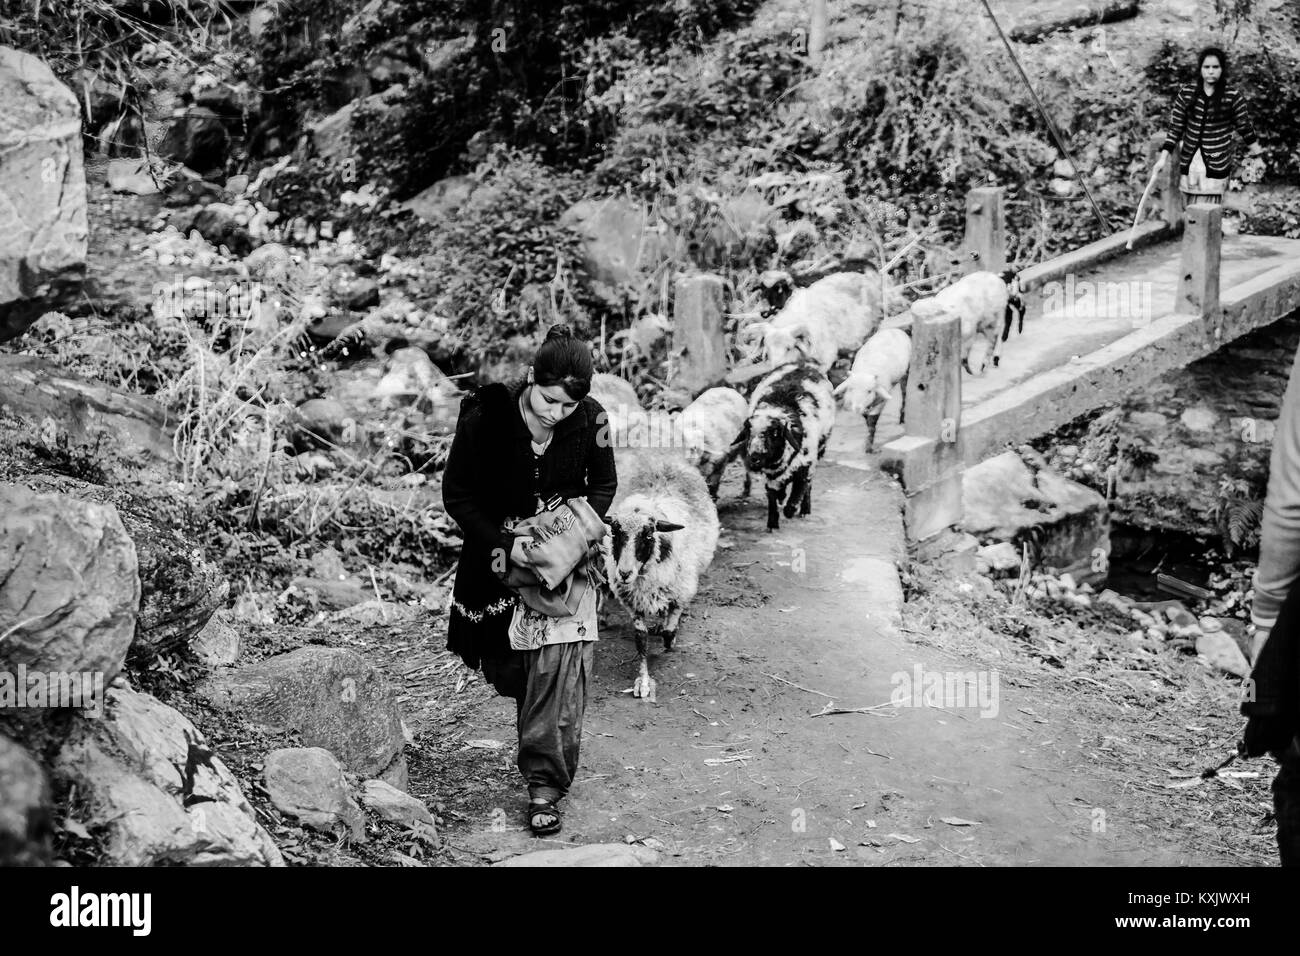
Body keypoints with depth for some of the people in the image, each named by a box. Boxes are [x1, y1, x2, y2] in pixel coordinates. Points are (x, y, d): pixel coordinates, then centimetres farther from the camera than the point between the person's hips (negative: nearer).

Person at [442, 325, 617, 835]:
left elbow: (603, 485, 2)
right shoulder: (485, 417, -20)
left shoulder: (590, 419, -15)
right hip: (498, 557, 0)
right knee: (505, 669, 9)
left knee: (559, 671, -12)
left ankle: (546, 786, -3)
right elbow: (457, 494, -10)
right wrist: (504, 544, -21)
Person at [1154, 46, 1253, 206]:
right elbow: (1175, 127, 4)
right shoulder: (1186, 93, 2)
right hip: (1189, 162, 3)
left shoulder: (1233, 97, -5)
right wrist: (1163, 157, -1)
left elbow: (1244, 131, 4)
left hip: (1216, 164, -3)